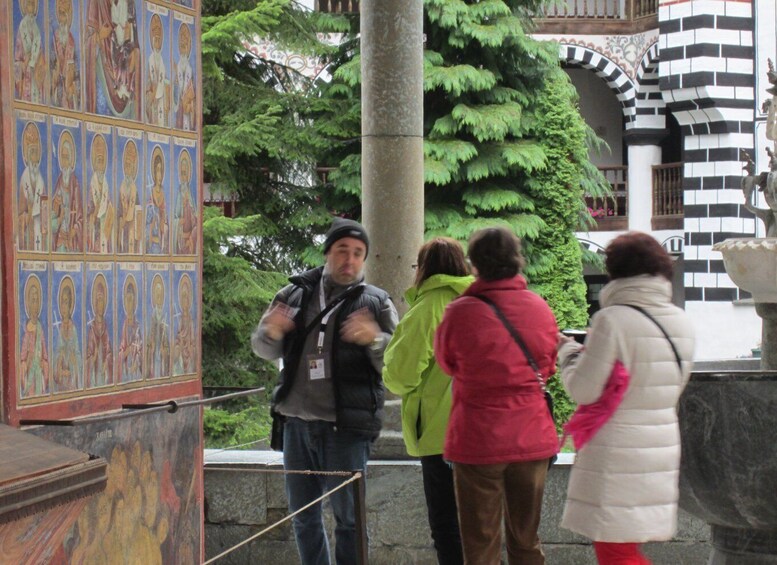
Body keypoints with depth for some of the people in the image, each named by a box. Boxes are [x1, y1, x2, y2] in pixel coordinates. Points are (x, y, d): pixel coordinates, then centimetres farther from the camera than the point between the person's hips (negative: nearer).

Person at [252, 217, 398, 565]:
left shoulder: (376, 303, 1)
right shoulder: (295, 295, 9)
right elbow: (264, 349, 14)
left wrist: (375, 339, -24)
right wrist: (272, 332, -9)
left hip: (346, 428, -3)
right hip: (298, 422, 4)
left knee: (348, 516, 0)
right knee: (303, 516, 12)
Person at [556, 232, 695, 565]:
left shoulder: (612, 320, -15)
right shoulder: (681, 323, 5)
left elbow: (583, 391, -14)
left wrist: (568, 352, 5)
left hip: (617, 456, -7)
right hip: (663, 447, 7)